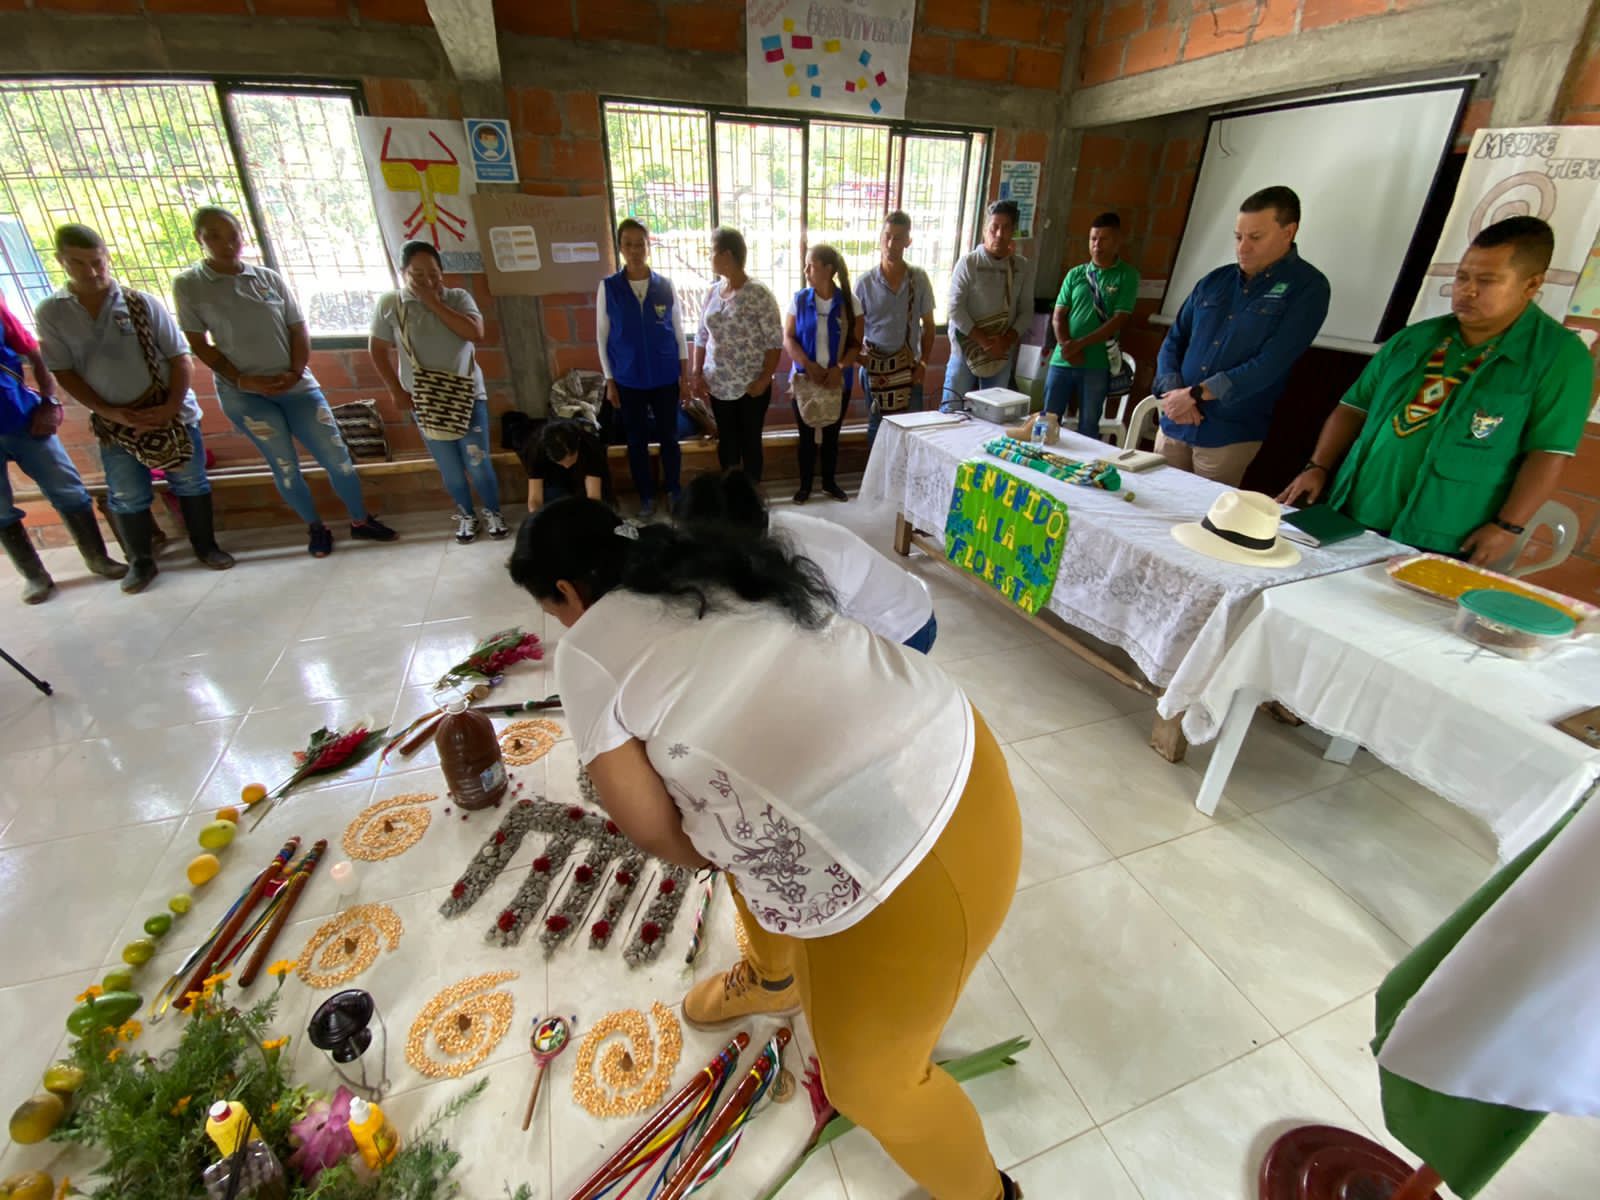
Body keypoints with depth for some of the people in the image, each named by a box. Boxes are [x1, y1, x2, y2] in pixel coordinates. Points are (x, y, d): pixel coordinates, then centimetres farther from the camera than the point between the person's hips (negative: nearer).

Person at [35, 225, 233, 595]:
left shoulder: (143, 303, -2)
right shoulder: (50, 313, 0)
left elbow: (179, 357, -3)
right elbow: (63, 372, -1)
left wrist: (171, 407, -13)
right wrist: (109, 412, -13)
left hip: (171, 412, -1)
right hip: (115, 422, 1)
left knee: (190, 482, 7)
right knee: (128, 496, 5)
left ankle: (205, 545, 23)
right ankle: (140, 561, 20)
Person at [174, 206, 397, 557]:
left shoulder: (270, 278, 6)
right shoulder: (188, 285, 0)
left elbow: (298, 330, 6)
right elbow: (198, 343, -1)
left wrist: (295, 372, -9)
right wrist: (242, 380, -12)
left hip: (296, 385, 2)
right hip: (244, 395, -2)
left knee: (337, 456, -1)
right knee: (285, 467, 2)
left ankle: (361, 521, 14)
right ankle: (316, 528, 18)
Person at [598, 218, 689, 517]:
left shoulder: (666, 285, -1)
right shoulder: (608, 287, -3)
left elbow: (678, 331, 4)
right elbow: (603, 337, 0)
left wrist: (685, 375, 1)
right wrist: (609, 381, -2)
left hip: (665, 378, 0)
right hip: (628, 380, 0)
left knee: (669, 437, 10)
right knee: (637, 441, 10)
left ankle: (673, 490, 30)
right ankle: (646, 495, 26)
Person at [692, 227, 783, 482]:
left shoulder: (758, 294, -11)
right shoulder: (712, 292, 6)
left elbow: (775, 341, -12)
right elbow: (702, 336, 12)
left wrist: (764, 379, -17)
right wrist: (697, 373, 4)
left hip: (751, 386, -5)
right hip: (718, 385, 5)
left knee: (750, 442, 7)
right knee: (726, 441, 13)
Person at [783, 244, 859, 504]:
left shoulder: (849, 302, -2)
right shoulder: (799, 299, -1)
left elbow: (856, 343, -2)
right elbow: (788, 339, -4)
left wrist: (840, 368, -18)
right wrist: (809, 365, -18)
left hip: (838, 381, 0)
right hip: (804, 380, 0)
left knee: (832, 435, 11)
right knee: (806, 436, 6)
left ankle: (829, 482, 28)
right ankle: (805, 485, 20)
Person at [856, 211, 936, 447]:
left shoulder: (919, 279, -1)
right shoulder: (865, 282, -4)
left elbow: (928, 326, 5)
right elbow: (857, 330, 3)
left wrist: (923, 361, -5)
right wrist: (860, 358, -10)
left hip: (909, 367, 1)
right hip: (875, 367, 0)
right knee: (877, 427, 9)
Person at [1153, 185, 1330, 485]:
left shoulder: (1307, 287, -2)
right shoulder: (1213, 281, 12)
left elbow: (1270, 363, -13)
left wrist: (1195, 393, -14)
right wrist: (1173, 392, -7)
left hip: (1230, 435, -4)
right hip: (1174, 424, 4)